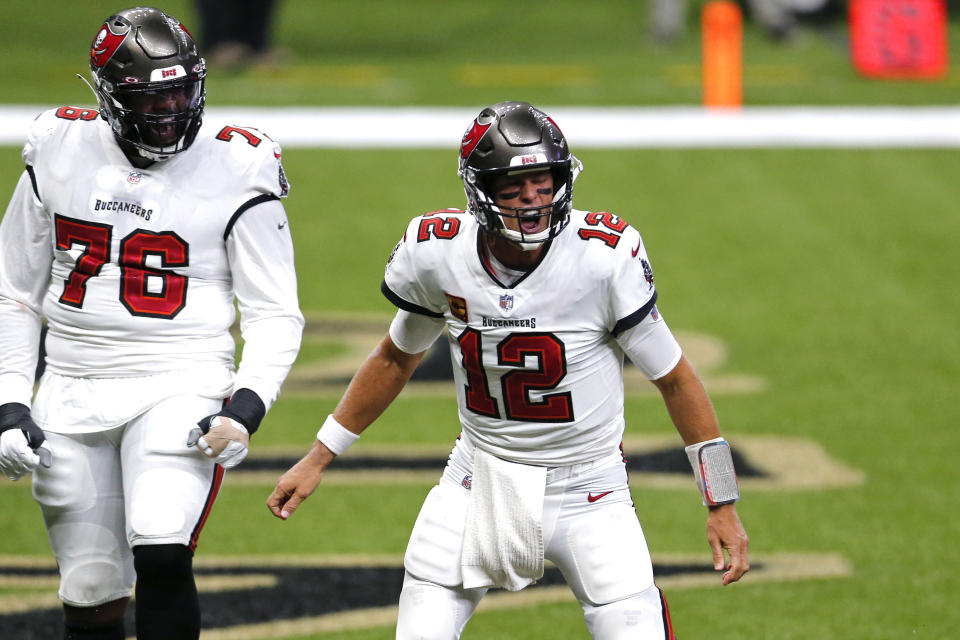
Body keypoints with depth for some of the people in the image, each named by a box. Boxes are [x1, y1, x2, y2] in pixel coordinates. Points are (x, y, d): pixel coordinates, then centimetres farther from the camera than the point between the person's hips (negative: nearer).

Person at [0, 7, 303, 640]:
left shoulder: (234, 171, -5)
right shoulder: (61, 152, 4)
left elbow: (275, 315, -2)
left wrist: (245, 409, -17)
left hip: (179, 387, -3)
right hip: (71, 395, 3)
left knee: (161, 557, -24)